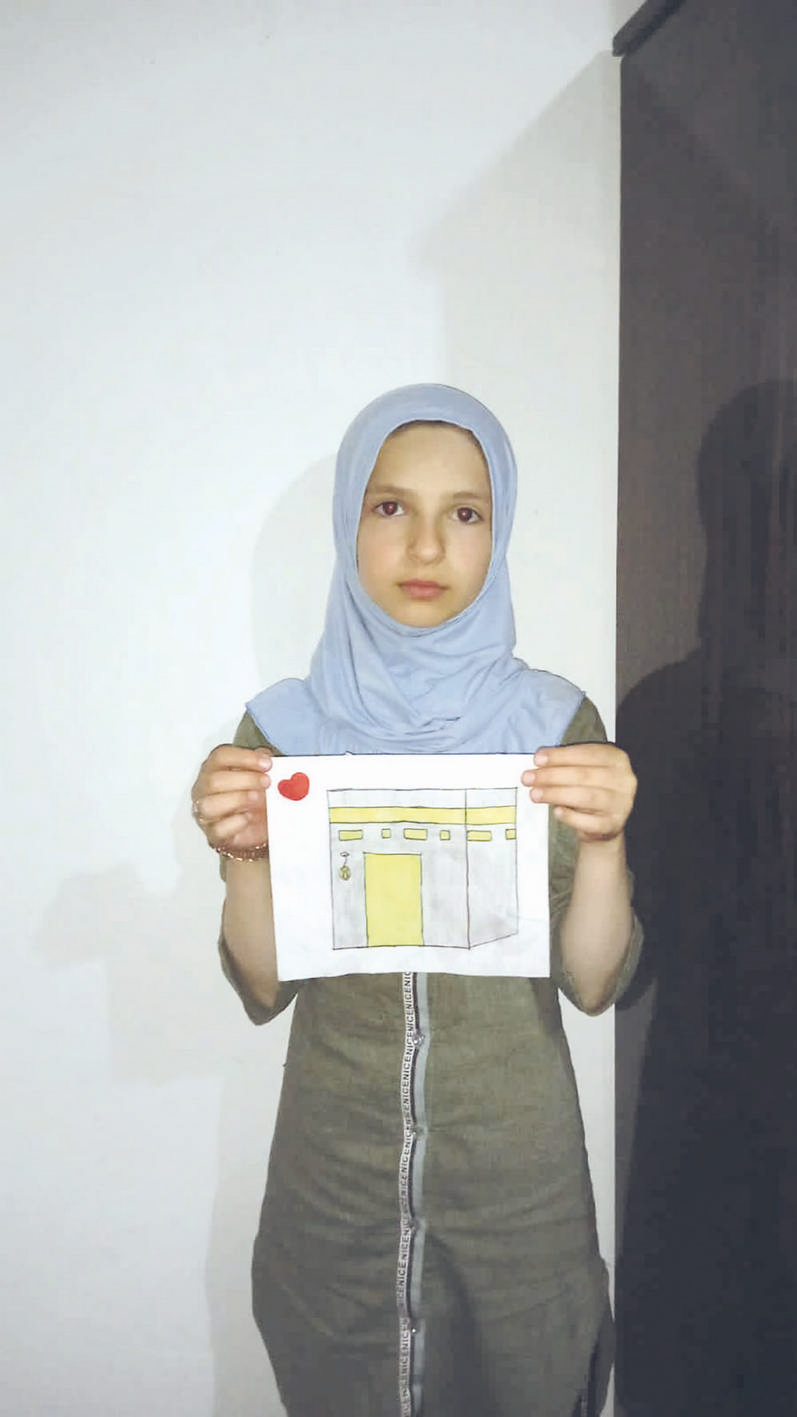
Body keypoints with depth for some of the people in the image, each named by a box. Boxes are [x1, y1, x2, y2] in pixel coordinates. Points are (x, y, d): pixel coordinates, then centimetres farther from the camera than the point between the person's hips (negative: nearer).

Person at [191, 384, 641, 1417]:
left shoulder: (557, 722, -9)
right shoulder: (283, 726, -8)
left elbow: (594, 983, -9)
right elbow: (263, 989, -6)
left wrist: (602, 841, -26)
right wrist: (244, 853, -24)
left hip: (517, 1173, 0)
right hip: (337, 1169, 1)